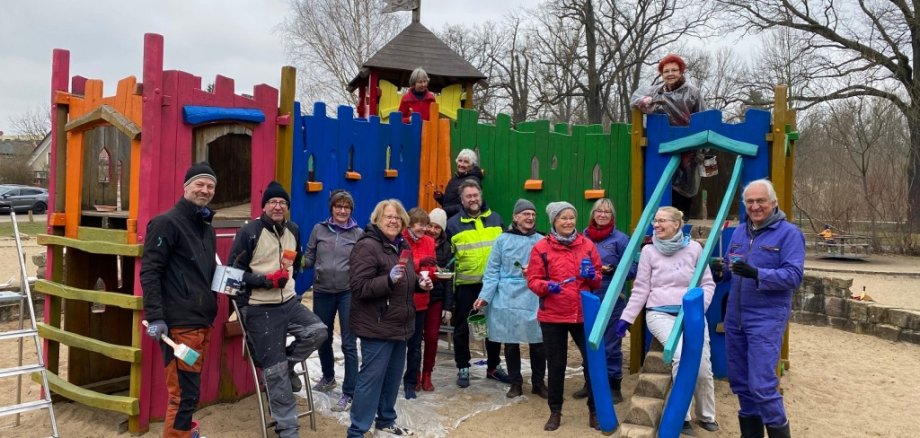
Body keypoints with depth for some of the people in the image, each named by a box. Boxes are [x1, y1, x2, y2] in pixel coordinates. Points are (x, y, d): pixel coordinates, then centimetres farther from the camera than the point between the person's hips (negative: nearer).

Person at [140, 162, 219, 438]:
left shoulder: (207, 228, 17)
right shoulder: (167, 222, -8)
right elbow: (149, 272, -14)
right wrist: (155, 317, -20)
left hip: (202, 321, 8)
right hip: (179, 324, -8)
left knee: (189, 391, 18)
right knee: (184, 394, -4)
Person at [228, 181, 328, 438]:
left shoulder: (293, 231, 9)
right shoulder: (249, 232, -11)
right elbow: (234, 271, -12)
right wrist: (267, 281, -18)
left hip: (288, 301, 6)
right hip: (259, 309, -6)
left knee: (318, 331, -17)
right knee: (275, 369, -3)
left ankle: (286, 364, 11)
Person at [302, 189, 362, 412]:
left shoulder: (358, 233, -1)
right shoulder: (319, 229, 4)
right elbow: (309, 259, 7)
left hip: (348, 292, -3)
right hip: (322, 291, 3)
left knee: (349, 343, -1)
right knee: (323, 338, 19)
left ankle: (349, 393, 8)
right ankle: (328, 377, 44)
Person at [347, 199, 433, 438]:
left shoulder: (402, 246, 12)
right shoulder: (367, 246, -16)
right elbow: (358, 287, -23)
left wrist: (419, 283, 4)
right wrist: (389, 279, -34)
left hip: (399, 325, 9)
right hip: (377, 326, -8)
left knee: (393, 375, 17)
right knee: (372, 377, -4)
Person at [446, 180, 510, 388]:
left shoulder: (495, 218, 6)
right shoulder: (453, 223, -3)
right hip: (465, 284, -2)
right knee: (462, 327, 7)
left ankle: (493, 366, 28)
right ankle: (463, 368, 22)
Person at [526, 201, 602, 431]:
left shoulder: (587, 245, 5)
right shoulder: (541, 247, -3)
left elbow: (598, 280, 12)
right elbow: (533, 280, -4)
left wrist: (591, 275, -10)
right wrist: (548, 286, -23)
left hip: (584, 314, 2)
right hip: (552, 316, -2)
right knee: (556, 364, 9)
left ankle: (594, 411, 22)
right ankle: (555, 412, 26)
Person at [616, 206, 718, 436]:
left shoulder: (694, 248, 2)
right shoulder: (649, 251, 3)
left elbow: (708, 284, 6)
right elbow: (640, 289, 5)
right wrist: (626, 318, 0)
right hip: (660, 314, -1)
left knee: (703, 367, -7)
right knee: (681, 355, -26)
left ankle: (707, 415, 23)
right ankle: (682, 416, -7)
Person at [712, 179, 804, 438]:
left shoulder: (789, 233, -6)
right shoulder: (740, 232, 13)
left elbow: (794, 275, -16)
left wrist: (756, 274, -29)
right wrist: (721, 269, -3)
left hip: (767, 319, -6)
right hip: (735, 318, 7)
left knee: (762, 385, -10)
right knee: (739, 381, 14)